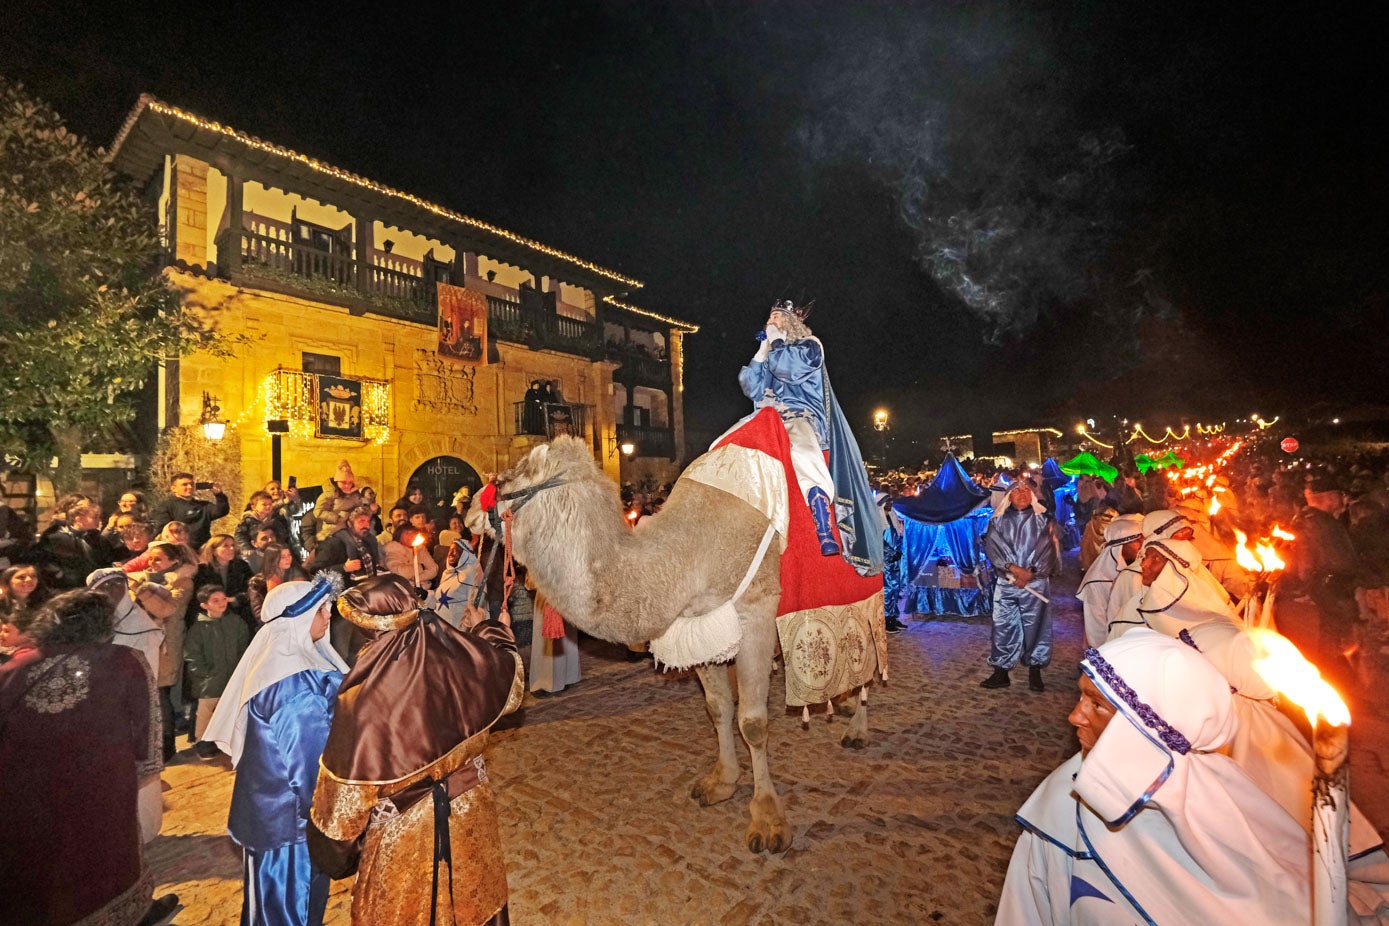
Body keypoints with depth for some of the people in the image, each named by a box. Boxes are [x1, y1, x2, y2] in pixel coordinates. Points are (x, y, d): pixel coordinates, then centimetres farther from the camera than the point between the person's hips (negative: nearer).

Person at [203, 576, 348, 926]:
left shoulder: (275, 658, -1)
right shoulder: (295, 681, -30)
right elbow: (308, 757, -22)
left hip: (271, 801, 9)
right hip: (290, 810, -9)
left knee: (273, 895, 26)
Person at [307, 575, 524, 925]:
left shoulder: (364, 697, -27)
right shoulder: (462, 658, -18)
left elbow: (349, 782, -16)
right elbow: (509, 675, 4)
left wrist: (336, 844, 3)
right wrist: (485, 628, 22)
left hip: (404, 832, -3)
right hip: (469, 813, 4)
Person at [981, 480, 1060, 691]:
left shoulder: (1042, 519, 8)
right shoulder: (998, 520, 9)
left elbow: (1047, 549, -2)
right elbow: (992, 547, -3)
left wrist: (1029, 572, -12)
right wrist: (1013, 568, -15)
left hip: (1035, 583, -1)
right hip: (1006, 583, 1)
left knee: (1035, 626, 1)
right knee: (1003, 626, 2)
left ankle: (1035, 672, 16)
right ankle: (1001, 673, 11)